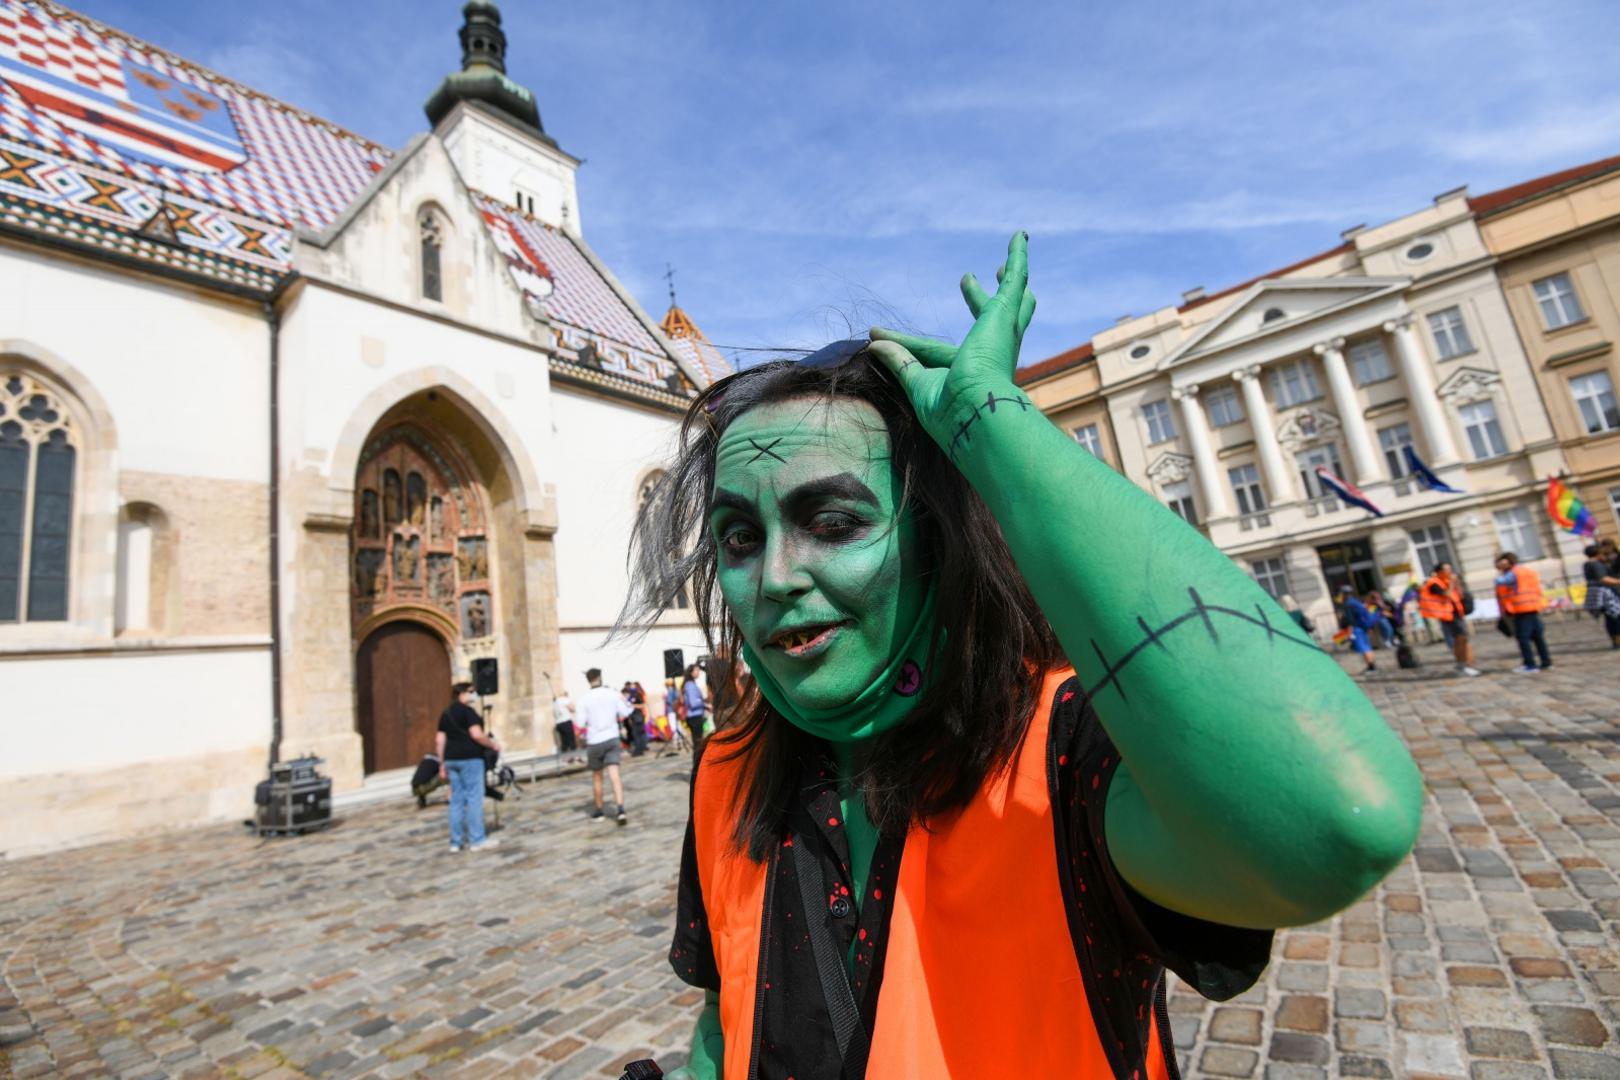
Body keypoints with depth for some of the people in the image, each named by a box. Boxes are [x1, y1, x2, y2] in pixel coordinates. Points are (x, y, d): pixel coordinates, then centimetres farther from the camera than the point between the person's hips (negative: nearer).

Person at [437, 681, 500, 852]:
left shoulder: (445, 713, 14)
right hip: (469, 758, -8)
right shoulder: (467, 711, -10)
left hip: (451, 759, 8)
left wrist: (442, 764, 16)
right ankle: (477, 839, 0)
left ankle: (457, 841, 14)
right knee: (474, 797, -3)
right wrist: (493, 745, -4)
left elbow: (439, 740, 12)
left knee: (456, 799, 11)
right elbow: (476, 735, -19)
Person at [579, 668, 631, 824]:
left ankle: (599, 812, 25)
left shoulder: (585, 699, -8)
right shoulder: (612, 693, -2)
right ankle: (620, 809, -16)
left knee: (596, 777, 15)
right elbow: (625, 713, 0)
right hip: (612, 738, 1)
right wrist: (624, 700, 16)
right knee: (614, 775, -3)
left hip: (594, 742, -1)